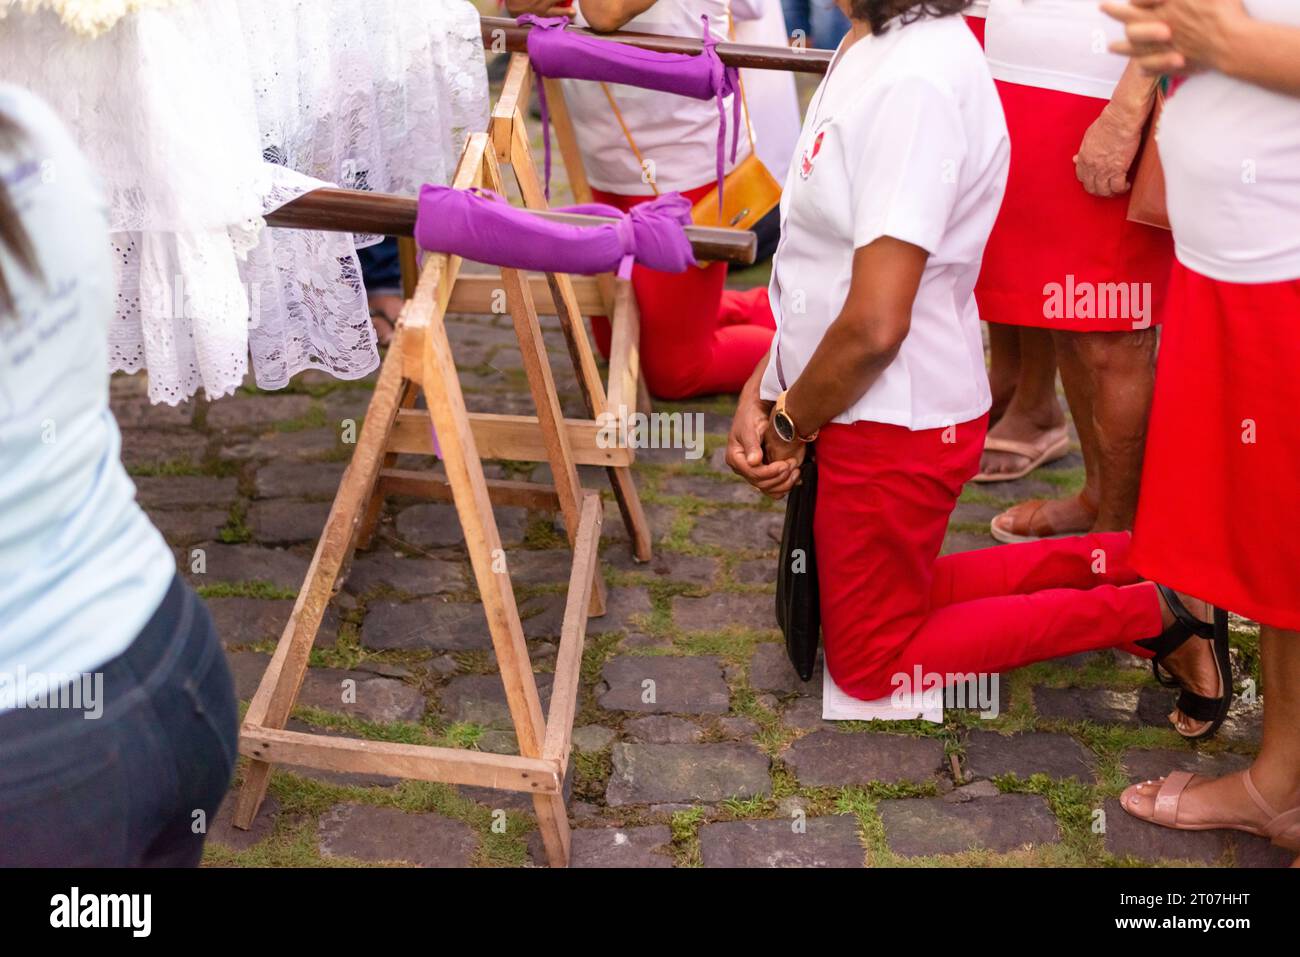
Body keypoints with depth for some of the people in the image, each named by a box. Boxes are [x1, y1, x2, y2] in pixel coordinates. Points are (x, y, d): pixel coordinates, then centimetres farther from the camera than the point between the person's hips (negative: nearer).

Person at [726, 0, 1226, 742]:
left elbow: (875, 324, -28)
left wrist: (789, 427, -11)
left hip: (894, 426, -9)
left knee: (870, 661, 10)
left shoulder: (913, 80, -27)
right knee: (894, 594, 26)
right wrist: (761, 393, 1)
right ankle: (1124, 564, 24)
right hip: (865, 411, 9)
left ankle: (1146, 612, 9)